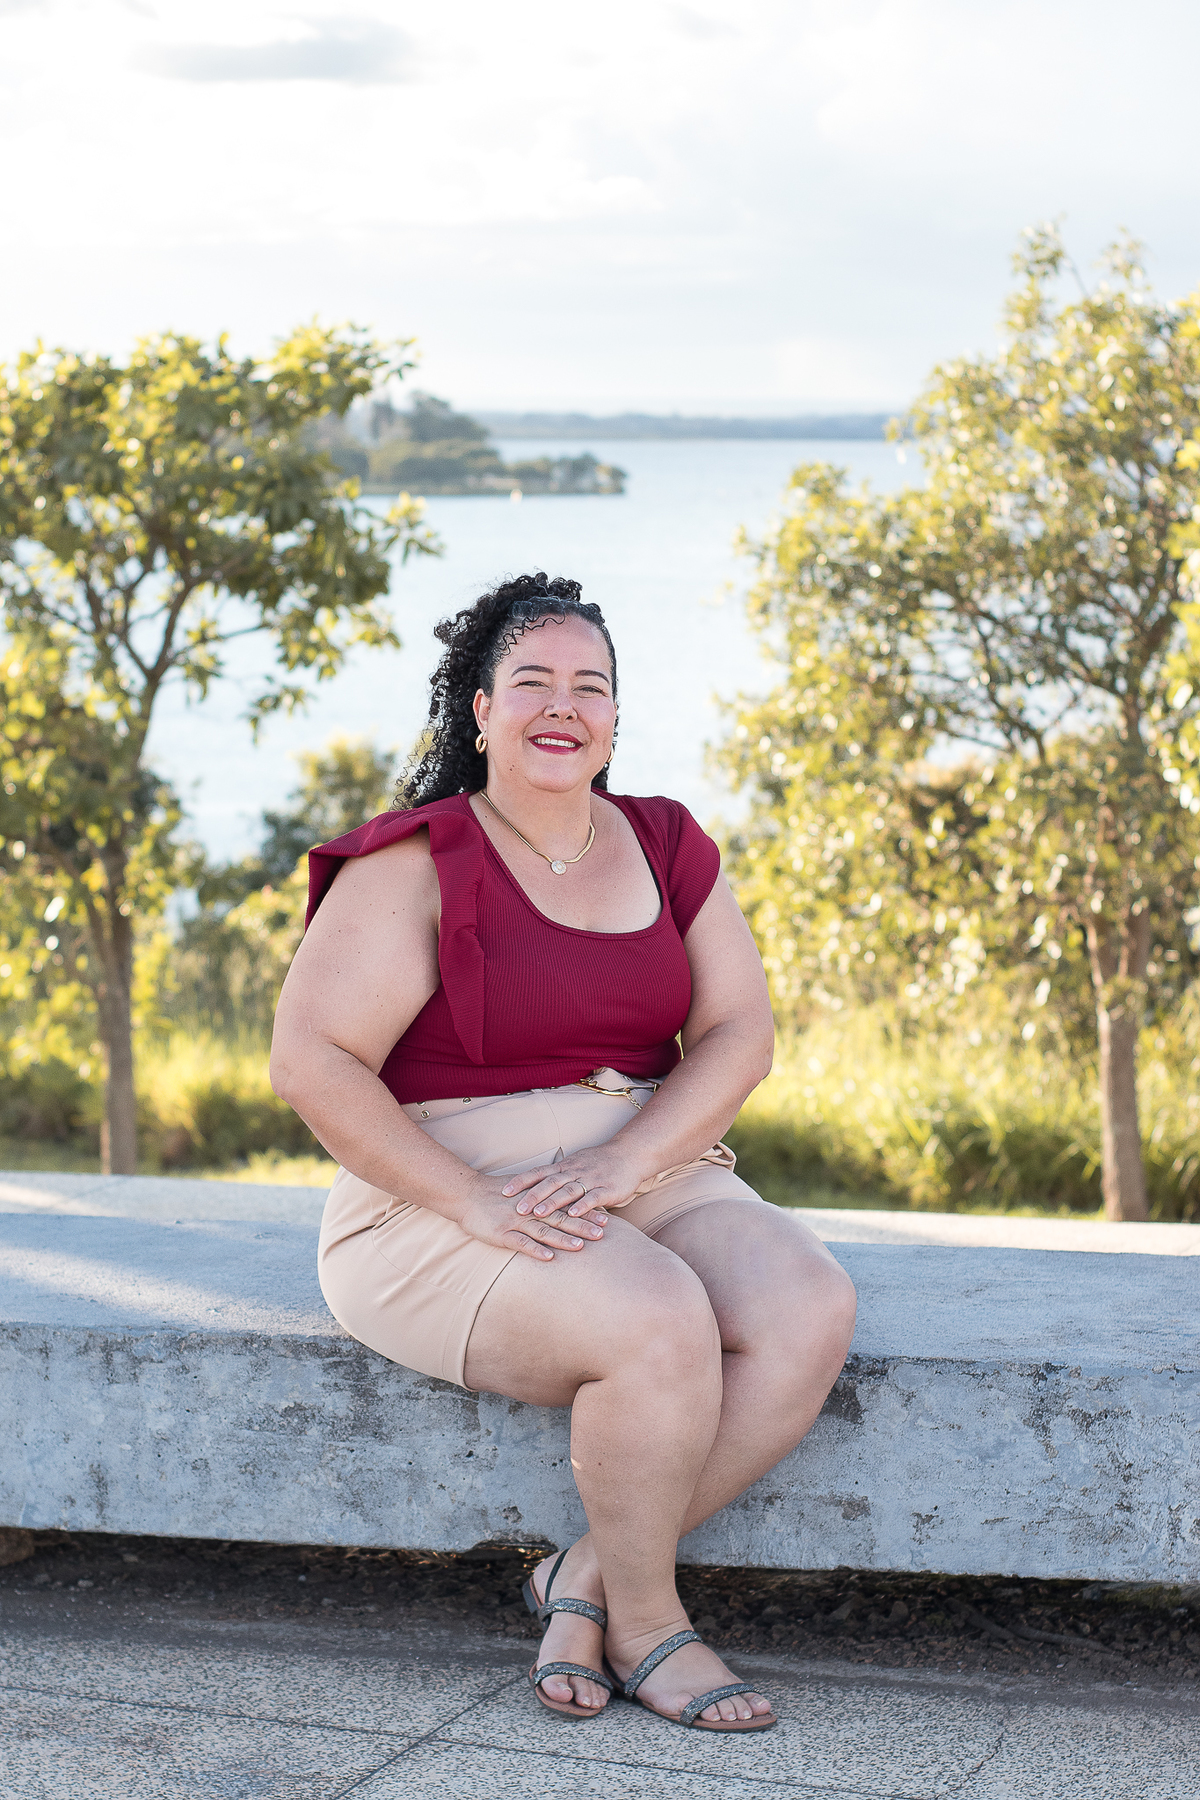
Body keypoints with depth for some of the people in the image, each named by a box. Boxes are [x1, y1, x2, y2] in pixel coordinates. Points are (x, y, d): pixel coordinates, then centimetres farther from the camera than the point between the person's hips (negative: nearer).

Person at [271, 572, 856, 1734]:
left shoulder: (668, 847, 9)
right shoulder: (417, 865, -6)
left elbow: (738, 1035, 2)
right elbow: (310, 1058, -15)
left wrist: (614, 1168, -16)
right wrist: (478, 1203, -23)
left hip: (652, 1180, 5)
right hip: (443, 1204, -5)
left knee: (808, 1309, -23)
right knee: (660, 1323, -33)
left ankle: (585, 1580, -10)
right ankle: (644, 1620, -8)